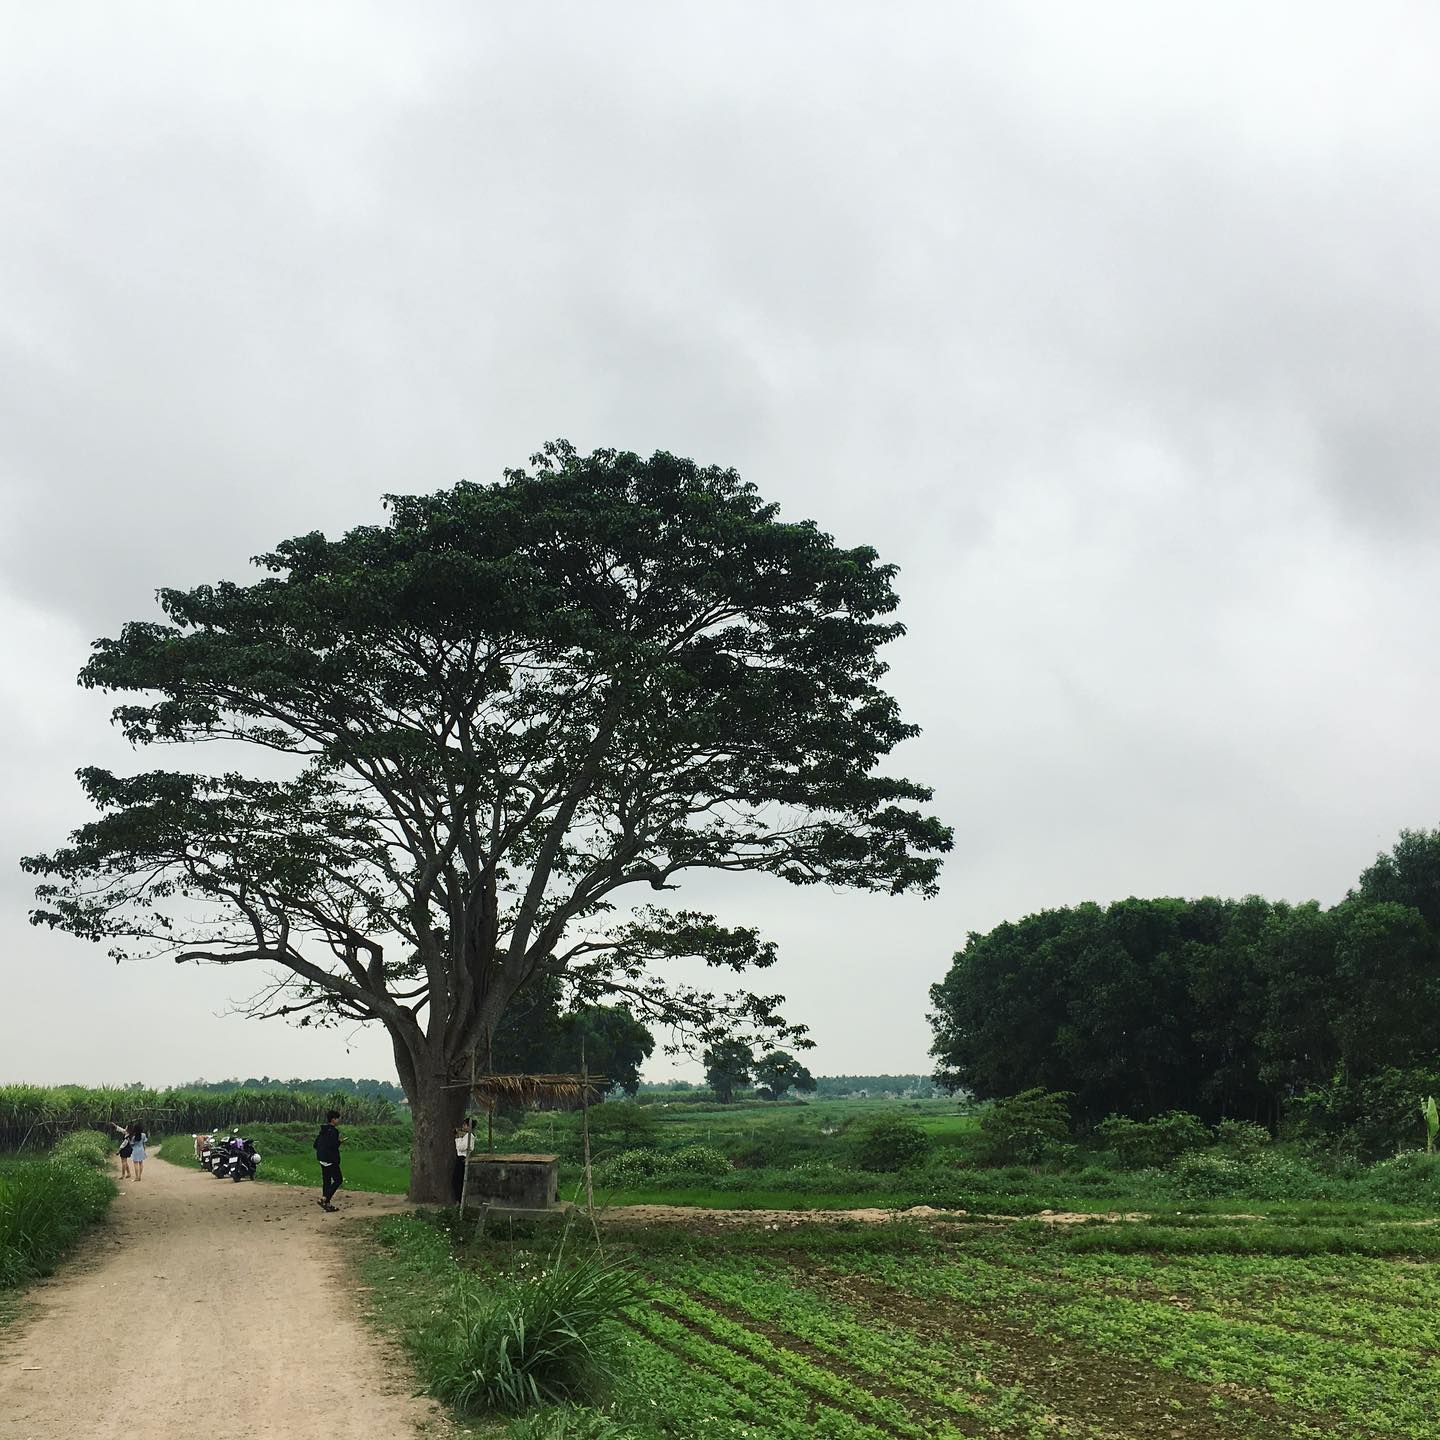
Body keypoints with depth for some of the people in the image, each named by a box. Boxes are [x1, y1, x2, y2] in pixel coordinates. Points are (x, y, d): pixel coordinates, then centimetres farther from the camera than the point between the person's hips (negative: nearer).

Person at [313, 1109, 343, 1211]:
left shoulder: (322, 1130, 11)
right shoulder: (333, 1131, -16)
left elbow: (315, 1144, 14)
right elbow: (333, 1146, -25)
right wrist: (339, 1141, -10)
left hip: (322, 1160, 9)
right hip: (331, 1160, -9)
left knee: (326, 1181, 13)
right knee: (338, 1180, -2)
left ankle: (327, 1204, 16)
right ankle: (324, 1199, -11)